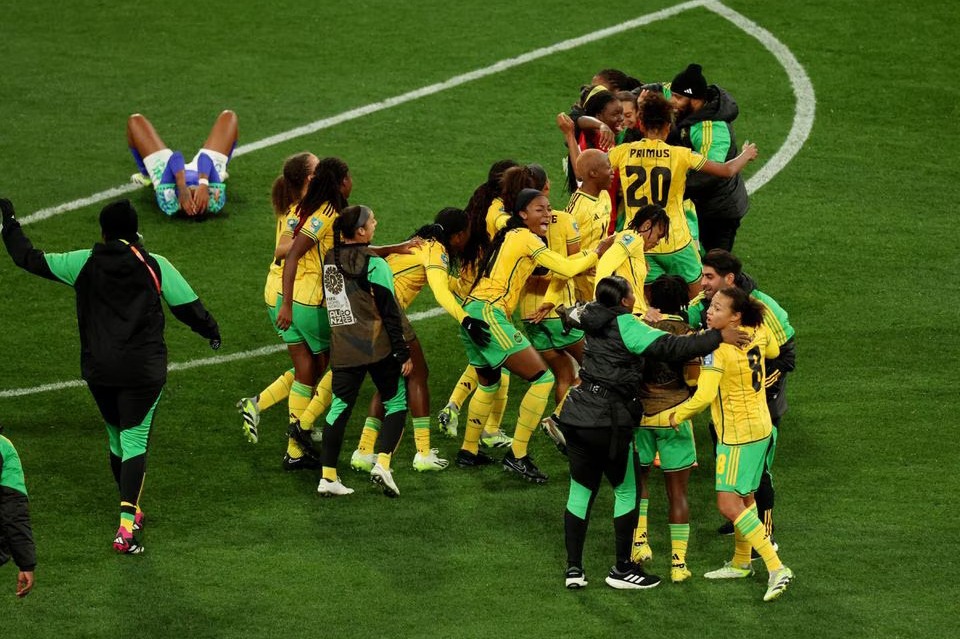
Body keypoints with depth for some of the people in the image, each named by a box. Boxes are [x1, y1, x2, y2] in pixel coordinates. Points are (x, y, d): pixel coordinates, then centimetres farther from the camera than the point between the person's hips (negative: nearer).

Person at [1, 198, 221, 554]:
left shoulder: (83, 263, -1)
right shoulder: (155, 266, -5)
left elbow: (29, 259, 6)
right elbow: (189, 307, 1)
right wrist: (212, 331, 21)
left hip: (97, 370, 3)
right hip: (143, 370, -2)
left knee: (117, 438, 20)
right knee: (135, 440, -4)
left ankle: (131, 511, 35)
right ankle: (126, 528, -18)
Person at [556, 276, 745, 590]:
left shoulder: (596, 321, 7)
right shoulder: (627, 326, -14)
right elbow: (672, 348, -20)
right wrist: (719, 338, -17)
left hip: (576, 414, 7)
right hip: (608, 421, -7)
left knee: (580, 491, 13)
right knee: (626, 491, 8)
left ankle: (573, 569, 13)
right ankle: (622, 569, 13)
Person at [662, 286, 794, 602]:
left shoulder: (717, 348, -23)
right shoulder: (757, 333, -1)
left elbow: (703, 396, -29)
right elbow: (774, 351, 23)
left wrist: (678, 414, -12)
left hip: (737, 434, -9)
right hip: (759, 426, 9)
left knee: (728, 504, -10)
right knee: (744, 497, 23)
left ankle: (776, 568, -16)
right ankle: (741, 562, 40)